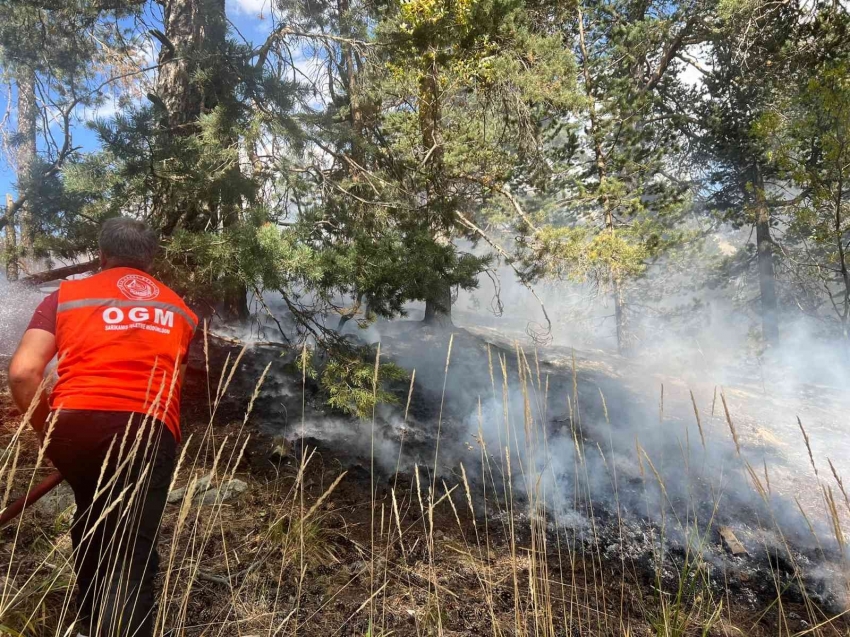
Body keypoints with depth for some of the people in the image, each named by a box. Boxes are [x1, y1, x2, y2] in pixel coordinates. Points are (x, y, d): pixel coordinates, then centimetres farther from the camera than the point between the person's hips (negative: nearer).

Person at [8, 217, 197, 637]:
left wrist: (47, 433, 15)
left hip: (76, 424, 1)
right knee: (131, 558, -1)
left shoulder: (66, 296, 15)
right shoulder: (180, 311, 22)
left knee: (91, 521, 27)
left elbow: (22, 373, 3)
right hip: (148, 430, -1)